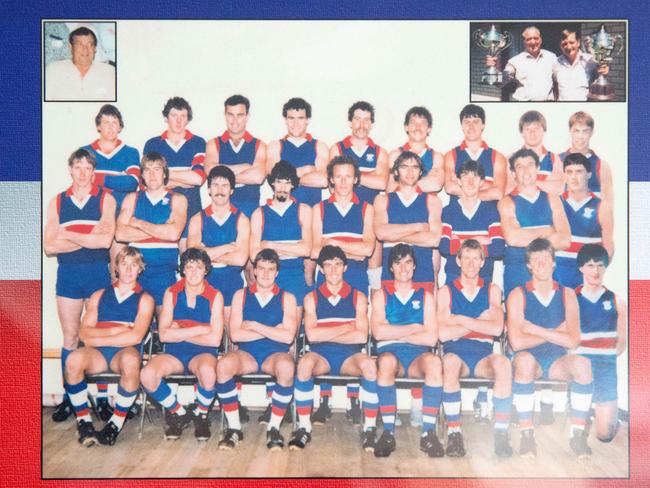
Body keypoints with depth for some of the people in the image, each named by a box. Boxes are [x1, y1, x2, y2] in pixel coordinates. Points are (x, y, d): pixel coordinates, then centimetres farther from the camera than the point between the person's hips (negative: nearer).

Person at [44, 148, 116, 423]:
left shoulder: (105, 199, 1)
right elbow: (49, 246, -4)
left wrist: (67, 234, -8)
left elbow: (106, 239, -15)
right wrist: (89, 238, -11)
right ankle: (69, 397, 16)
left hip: (98, 272, -2)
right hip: (68, 274, 2)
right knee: (70, 338, 7)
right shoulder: (57, 202, 8)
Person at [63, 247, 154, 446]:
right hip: (97, 354, 2)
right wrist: (115, 331, -6)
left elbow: (135, 336, -7)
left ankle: (116, 423, -20)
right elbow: (84, 332, 5)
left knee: (131, 360, -38)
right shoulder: (99, 295, 19)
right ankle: (83, 421, -14)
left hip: (124, 352, -2)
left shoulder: (145, 299, 9)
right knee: (74, 359, -31)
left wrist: (97, 339, -5)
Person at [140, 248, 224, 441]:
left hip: (202, 353, -2)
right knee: (147, 375, -28)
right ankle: (179, 413, 0)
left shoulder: (215, 296, -2)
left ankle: (201, 416, -4)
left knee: (207, 372, -38)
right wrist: (200, 329, -11)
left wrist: (179, 333, -7)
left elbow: (214, 339, -11)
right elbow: (164, 334, -7)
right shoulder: (171, 293, 3)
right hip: (173, 354, 2)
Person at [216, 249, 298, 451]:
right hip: (246, 355, 1)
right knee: (224, 365, -32)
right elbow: (235, 334, -3)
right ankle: (234, 428, -16)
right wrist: (272, 331, -6)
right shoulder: (241, 295, 10)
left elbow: (288, 336, -6)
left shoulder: (287, 298, 7)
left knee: (286, 367, -36)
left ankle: (274, 428, -18)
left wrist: (254, 326, -6)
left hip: (275, 355, -1)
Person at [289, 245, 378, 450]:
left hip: (349, 356, 0)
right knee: (305, 362, -34)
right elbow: (311, 335, -7)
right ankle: (304, 428, -21)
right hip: (321, 356, 0)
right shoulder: (312, 298, 8)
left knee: (369, 364, -33)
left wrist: (325, 335, -6)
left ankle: (370, 429, -20)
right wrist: (346, 328, -7)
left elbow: (361, 336, -6)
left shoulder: (358, 297, 8)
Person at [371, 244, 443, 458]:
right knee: (387, 361, -38)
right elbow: (379, 332, -5)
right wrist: (414, 328, 0)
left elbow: (431, 337, 1)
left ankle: (428, 433, -29)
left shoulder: (425, 296, 16)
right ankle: (388, 433, -31)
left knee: (434, 362, -34)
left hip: (417, 354, 1)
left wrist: (395, 333, -2)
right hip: (390, 352, -1)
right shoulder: (381, 294, 14)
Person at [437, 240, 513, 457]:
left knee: (503, 363, -33)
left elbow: (496, 328, -3)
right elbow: (443, 333, -6)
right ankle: (454, 432, -29)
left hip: (483, 353, 1)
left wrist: (461, 320, -5)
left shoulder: (492, 290, 13)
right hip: (456, 351, -1)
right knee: (450, 361, -37)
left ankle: (501, 432, -25)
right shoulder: (446, 291, 8)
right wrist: (480, 321, -3)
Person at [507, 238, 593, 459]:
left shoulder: (567, 294, 3)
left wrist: (536, 329, -13)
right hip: (531, 360, -2)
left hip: (557, 361, 2)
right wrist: (555, 333, -8)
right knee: (524, 360, -37)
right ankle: (527, 435, -26)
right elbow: (516, 342, -15)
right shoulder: (518, 295, -4)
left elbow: (573, 341, -9)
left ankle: (577, 434, -17)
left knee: (582, 364, -30)